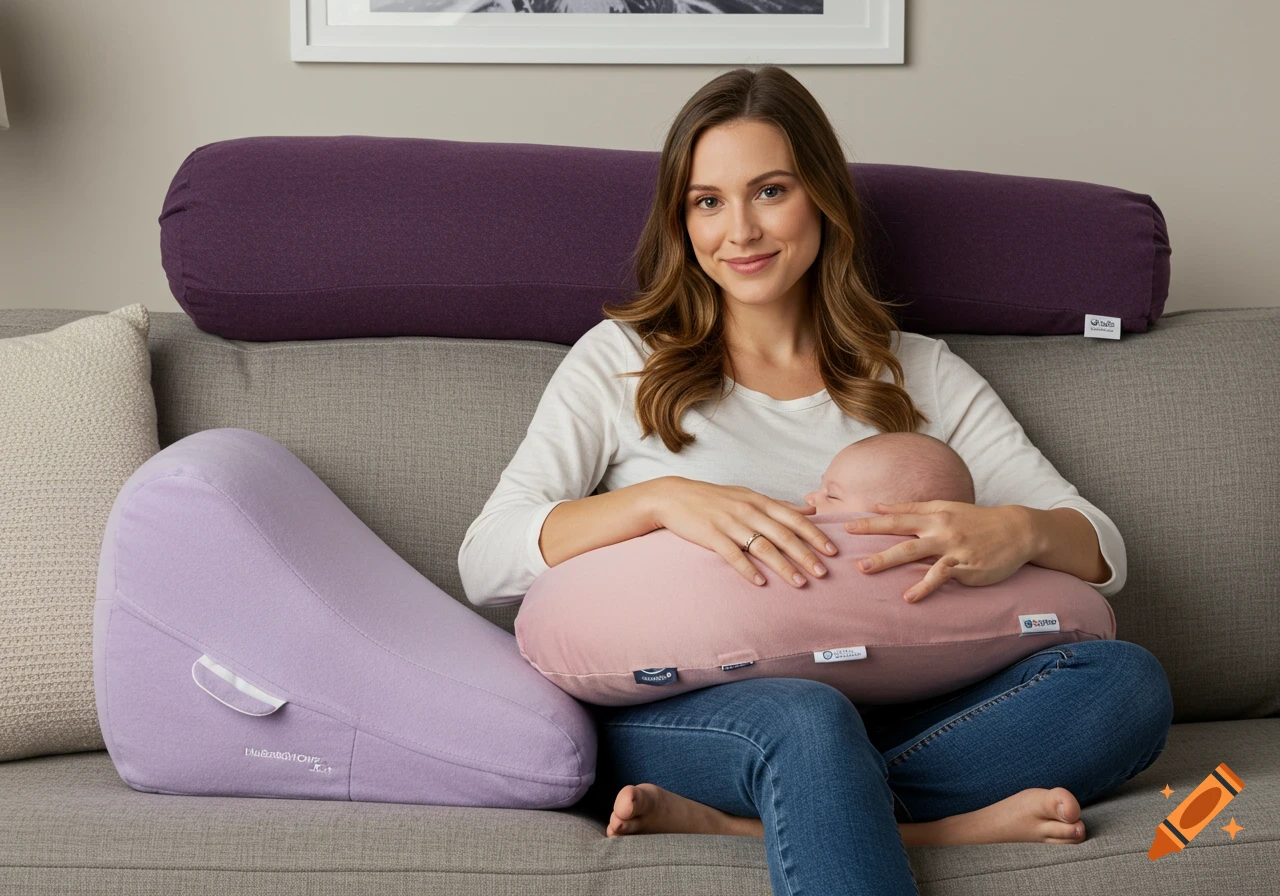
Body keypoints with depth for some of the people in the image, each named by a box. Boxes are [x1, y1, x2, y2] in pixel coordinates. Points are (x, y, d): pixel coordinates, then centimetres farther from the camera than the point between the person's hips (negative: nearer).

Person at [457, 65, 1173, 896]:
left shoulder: (922, 375, 17)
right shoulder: (623, 359, 12)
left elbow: (1103, 552, 10)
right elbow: (485, 562, -1)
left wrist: (1020, 531, -15)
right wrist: (662, 499, -18)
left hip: (878, 719, 4)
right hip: (667, 719, -4)